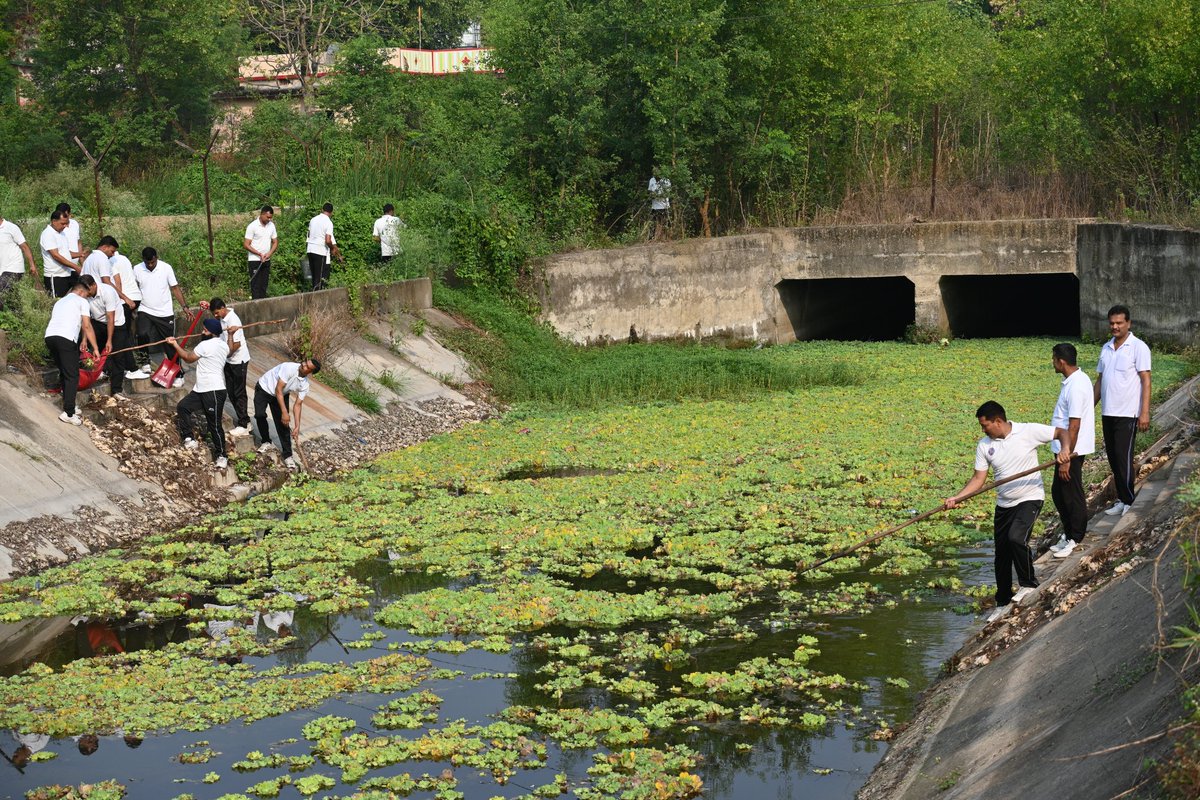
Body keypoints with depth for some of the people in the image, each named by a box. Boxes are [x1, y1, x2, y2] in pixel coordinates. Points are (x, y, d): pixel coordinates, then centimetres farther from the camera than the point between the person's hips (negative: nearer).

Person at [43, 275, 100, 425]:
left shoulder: (60, 301, 32)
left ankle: (69, 405, 25)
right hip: (66, 338, -7)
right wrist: (95, 348, 0)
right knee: (72, 376, -4)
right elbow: (86, 326, 1)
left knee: (64, 373, 21)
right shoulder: (82, 301, 11)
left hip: (49, 335, 7)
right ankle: (68, 413, -10)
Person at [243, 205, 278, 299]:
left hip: (266, 260, 6)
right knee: (256, 286, -6)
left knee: (264, 285, 8)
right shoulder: (252, 226, -11)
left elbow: (275, 242, 12)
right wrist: (259, 254, -16)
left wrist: (269, 253, -7)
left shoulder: (271, 225, 6)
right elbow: (246, 245, -11)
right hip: (255, 260, -6)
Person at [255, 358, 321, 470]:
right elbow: (278, 390, -31)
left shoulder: (304, 385, -17)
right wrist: (284, 412, -33)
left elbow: (298, 405, -8)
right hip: (264, 388, -4)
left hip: (282, 395, 4)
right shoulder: (290, 368, -35)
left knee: (282, 423, -4)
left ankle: (288, 456, 3)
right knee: (260, 415, -21)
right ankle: (266, 442, 4)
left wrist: (297, 426, -15)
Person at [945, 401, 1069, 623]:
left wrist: (1064, 449, -27)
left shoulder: (1028, 431, -12)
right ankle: (1003, 603, 24)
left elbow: (1061, 432, -6)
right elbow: (979, 479, 2)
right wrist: (956, 499, -10)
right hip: (1004, 504, 5)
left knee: (1016, 537, -28)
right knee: (1002, 555, 9)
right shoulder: (984, 445, 0)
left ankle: (1028, 584, -5)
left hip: (1030, 498, -5)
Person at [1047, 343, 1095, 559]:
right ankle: (1068, 534, 29)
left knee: (1072, 495, 2)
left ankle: (1074, 540, 13)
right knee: (1058, 492, 18)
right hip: (1065, 448, 10)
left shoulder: (1076, 387, -24)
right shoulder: (1076, 379, 8)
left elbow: (1074, 426, -24)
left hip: (1071, 451, -10)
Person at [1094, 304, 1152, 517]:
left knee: (1123, 457, -7)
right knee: (1113, 458, 8)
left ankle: (1128, 502, 2)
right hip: (1107, 413, 6)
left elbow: (1146, 380, -9)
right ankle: (1122, 500, 16)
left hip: (1127, 413, -6)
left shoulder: (1138, 347, -6)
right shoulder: (1106, 348, 13)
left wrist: (1145, 413, -16)